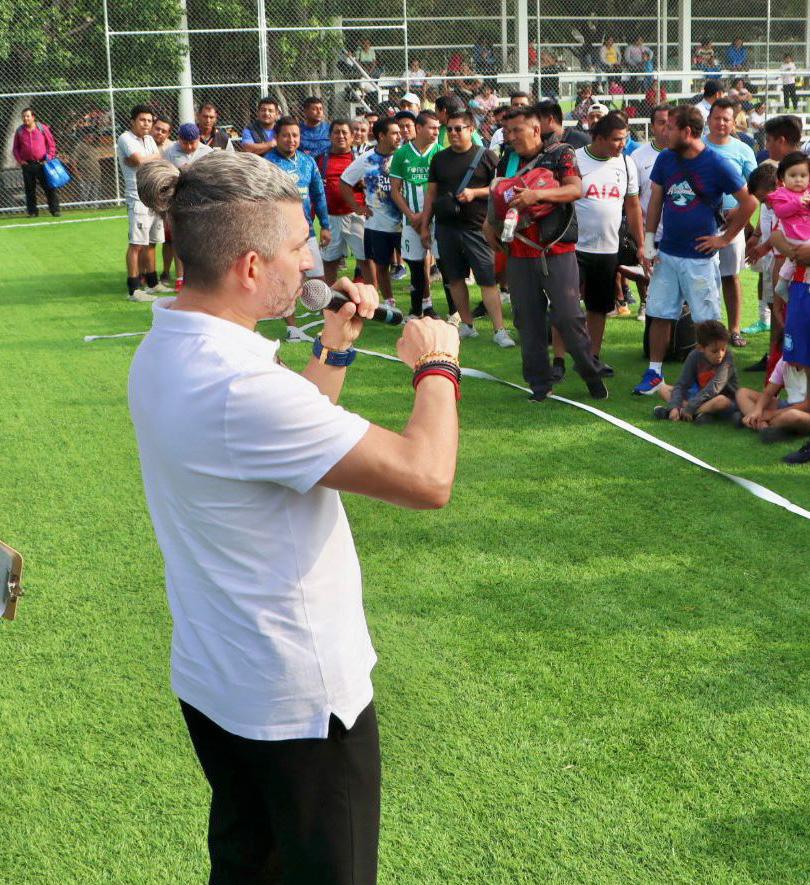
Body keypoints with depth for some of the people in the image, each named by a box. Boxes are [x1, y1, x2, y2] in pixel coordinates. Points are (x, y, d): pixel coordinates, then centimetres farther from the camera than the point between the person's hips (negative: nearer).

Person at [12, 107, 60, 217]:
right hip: (27, 165, 2)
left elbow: (51, 144, 7)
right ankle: (32, 211, 11)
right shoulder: (19, 131, 8)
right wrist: (19, 160, 1)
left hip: (42, 164, -2)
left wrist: (49, 157, -4)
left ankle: (55, 210, 2)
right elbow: (15, 148, 14)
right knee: (29, 189, 4)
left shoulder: (42, 128, 2)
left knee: (49, 187, -4)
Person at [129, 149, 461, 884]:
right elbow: (427, 477, -31)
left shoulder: (165, 351, 0)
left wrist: (336, 347, 6)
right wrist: (436, 365, -14)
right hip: (299, 698, -9)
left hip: (210, 679, 9)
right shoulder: (237, 383, -31)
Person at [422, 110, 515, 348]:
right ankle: (467, 325, 20)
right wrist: (425, 225, 12)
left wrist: (475, 192, -15)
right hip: (446, 228, 4)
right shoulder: (439, 158, 12)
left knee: (488, 279, -9)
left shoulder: (485, 156, 0)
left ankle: (499, 330, -8)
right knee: (455, 278, 9)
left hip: (476, 228, -4)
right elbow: (431, 193, 15)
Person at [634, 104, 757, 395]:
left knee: (706, 321, 2)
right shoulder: (665, 159, 3)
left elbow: (749, 202, -6)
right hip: (666, 254, 4)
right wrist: (648, 240, 4)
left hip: (700, 257, -4)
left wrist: (725, 238, -6)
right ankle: (654, 372, 17)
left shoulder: (717, 165, -11)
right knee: (659, 314, 7)